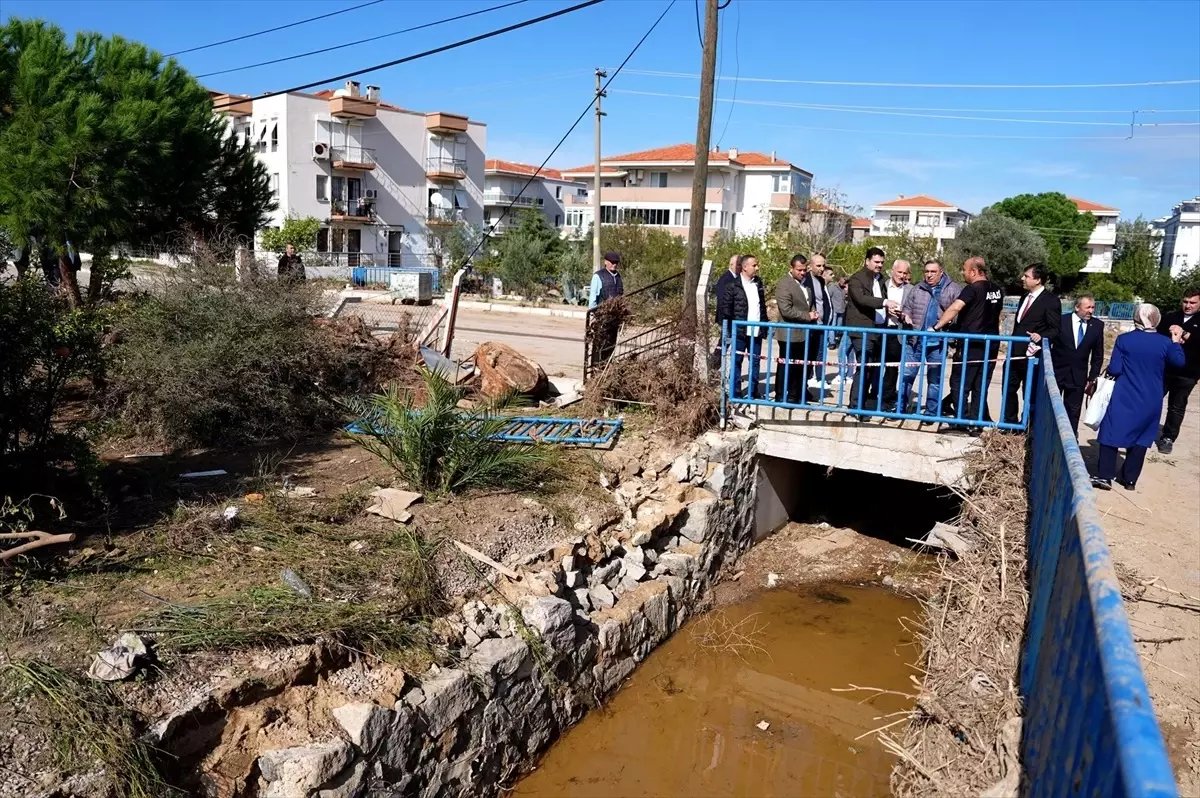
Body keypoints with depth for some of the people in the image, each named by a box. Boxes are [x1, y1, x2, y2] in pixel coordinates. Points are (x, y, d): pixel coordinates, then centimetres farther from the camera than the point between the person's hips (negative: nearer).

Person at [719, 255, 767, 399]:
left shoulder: (758, 283, 11)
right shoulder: (734, 285, -8)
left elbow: (763, 305, 16)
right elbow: (725, 307, -8)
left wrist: (764, 326, 10)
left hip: (756, 332, 6)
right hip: (740, 332, -5)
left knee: (755, 361, 10)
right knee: (737, 361, 3)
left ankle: (753, 391, 18)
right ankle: (735, 393, 8)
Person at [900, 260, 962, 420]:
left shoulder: (953, 289, -1)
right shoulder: (917, 289, 9)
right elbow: (906, 307, 17)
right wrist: (906, 316, -4)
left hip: (938, 342, -2)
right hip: (915, 340, 2)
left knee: (935, 380, 8)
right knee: (906, 375, 3)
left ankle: (930, 413, 16)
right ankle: (900, 408, 11)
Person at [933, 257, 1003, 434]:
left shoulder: (972, 289, -13)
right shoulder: (997, 290, 10)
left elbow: (954, 308, -29)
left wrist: (937, 326, -28)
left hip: (970, 346, -7)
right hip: (990, 346, 7)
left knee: (960, 385, 3)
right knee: (981, 387, 10)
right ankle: (976, 423, 11)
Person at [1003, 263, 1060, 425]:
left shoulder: (1051, 301, -8)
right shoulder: (1025, 297, 16)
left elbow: (1055, 329, -10)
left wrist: (1041, 337, -29)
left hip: (1032, 356, -8)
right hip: (1015, 353, 8)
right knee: (1009, 388, 12)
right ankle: (1010, 423, 24)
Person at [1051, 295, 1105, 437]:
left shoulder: (1097, 325, 0)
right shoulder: (1061, 320, -6)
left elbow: (1098, 355, 5)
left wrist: (1092, 378, 2)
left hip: (1078, 376, 1)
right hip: (1056, 372, -1)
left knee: (1073, 411, 5)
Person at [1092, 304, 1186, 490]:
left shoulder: (1124, 339, -10)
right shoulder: (1165, 342, -4)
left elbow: (1114, 370, -12)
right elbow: (1179, 363, 11)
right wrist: (1176, 342, 20)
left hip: (1124, 397, -2)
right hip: (1151, 401, 2)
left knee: (1112, 433, 6)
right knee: (1141, 439, 13)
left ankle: (1105, 476, 0)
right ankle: (1130, 478, 18)